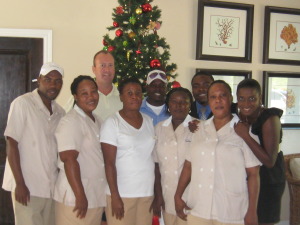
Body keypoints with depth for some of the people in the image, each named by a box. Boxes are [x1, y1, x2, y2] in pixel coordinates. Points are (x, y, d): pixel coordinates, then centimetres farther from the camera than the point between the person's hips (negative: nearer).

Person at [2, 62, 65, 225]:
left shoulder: (60, 112, 10)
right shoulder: (22, 103, -8)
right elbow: (11, 144, -10)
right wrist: (20, 184, -13)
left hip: (52, 187, 5)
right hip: (27, 187, -5)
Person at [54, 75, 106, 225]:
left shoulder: (97, 120, 13)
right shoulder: (71, 121, -13)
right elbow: (69, 160, -20)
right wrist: (80, 197, -22)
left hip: (97, 198, 8)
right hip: (75, 199, -8)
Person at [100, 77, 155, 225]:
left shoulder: (148, 121, 10)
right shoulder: (112, 123, -5)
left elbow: (154, 158, 13)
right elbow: (109, 163, -9)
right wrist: (115, 196, -14)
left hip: (148, 193, 5)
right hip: (122, 194, -4)